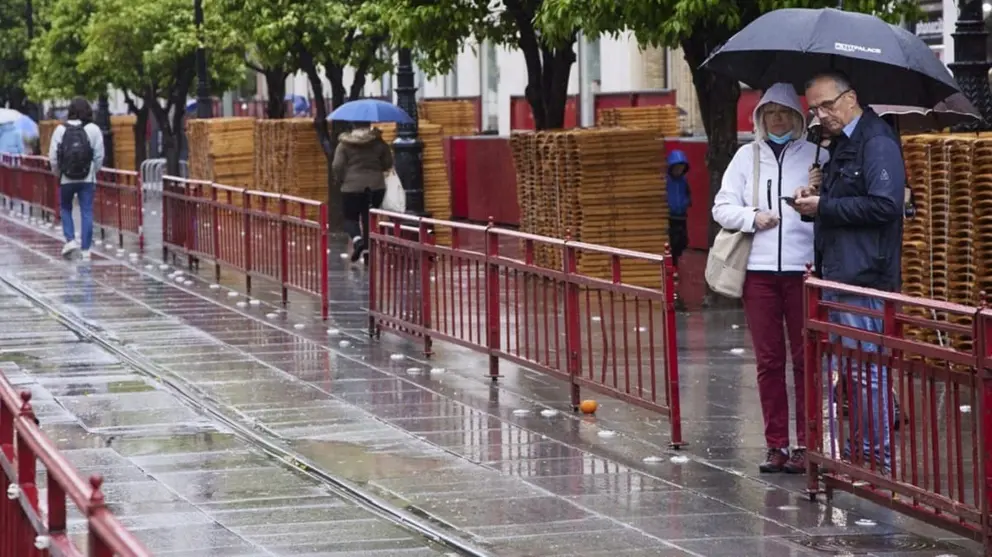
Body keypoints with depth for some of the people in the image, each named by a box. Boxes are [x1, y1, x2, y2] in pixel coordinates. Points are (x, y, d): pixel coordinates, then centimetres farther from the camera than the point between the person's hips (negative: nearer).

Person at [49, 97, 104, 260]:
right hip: (88, 179, 0)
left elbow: (53, 156, -2)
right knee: (87, 212, 4)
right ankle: (86, 249, 3)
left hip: (66, 179, 0)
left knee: (66, 209, 18)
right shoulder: (93, 129, -4)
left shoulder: (61, 130, -3)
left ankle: (70, 239, 2)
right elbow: (99, 155, -4)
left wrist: (57, 173, 14)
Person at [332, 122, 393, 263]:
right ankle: (367, 249, 8)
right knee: (369, 219, 12)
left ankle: (357, 239, -20)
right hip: (376, 186, 2)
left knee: (350, 217, 8)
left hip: (352, 186, -2)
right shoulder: (379, 142, 1)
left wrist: (339, 180, 7)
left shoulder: (344, 144, -5)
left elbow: (337, 166, -10)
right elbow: (388, 164, 7)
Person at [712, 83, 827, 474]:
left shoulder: (815, 156, 3)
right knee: (768, 360, 5)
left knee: (805, 358, -1)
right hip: (759, 268, 3)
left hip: (804, 268, -3)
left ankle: (805, 445, 4)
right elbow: (722, 207, 9)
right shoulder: (747, 156, 11)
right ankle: (775, 445, 11)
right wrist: (753, 217, -6)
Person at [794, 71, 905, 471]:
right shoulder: (840, 145, 19)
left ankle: (878, 457, -2)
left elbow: (885, 205, -22)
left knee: (867, 369, -7)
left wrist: (824, 208, -16)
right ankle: (861, 450, 20)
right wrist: (814, 201, 7)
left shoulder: (877, 143, -12)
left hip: (865, 274, -10)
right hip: (838, 274, 10)